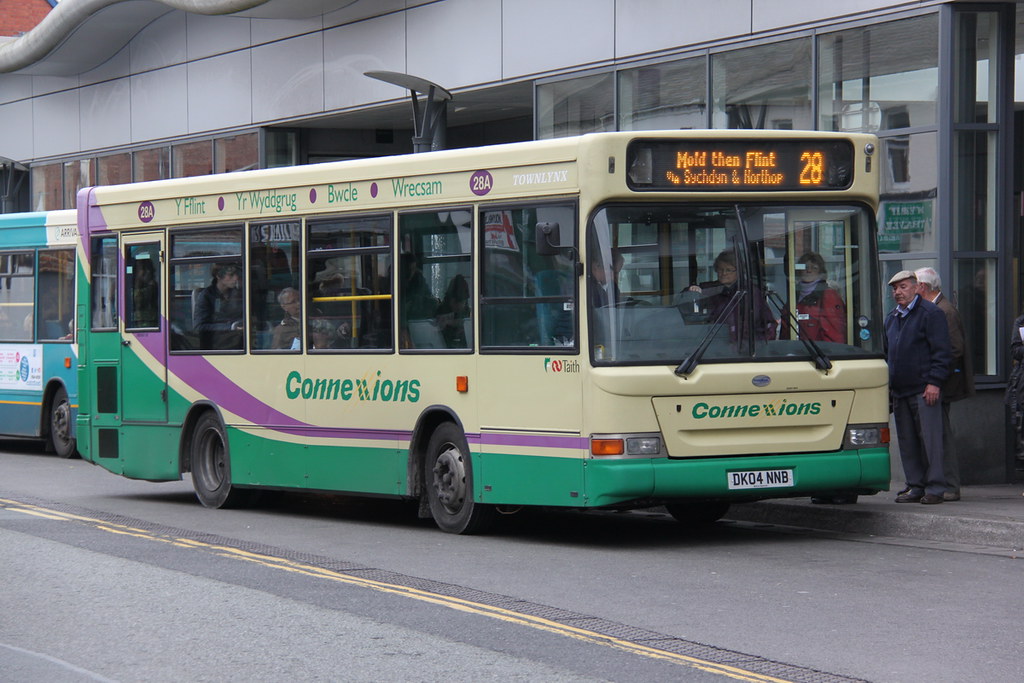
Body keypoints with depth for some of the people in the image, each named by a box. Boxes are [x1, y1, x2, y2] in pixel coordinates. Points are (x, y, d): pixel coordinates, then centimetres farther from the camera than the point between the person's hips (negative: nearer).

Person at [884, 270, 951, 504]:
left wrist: (934, 382, -16)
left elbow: (941, 352, -9)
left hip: (924, 390, -8)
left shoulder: (931, 314, -4)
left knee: (929, 439, -7)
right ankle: (915, 486, 13)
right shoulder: (891, 318, 19)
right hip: (899, 392, 8)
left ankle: (934, 488, -4)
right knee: (907, 442, 8)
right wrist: (887, 385, 17)